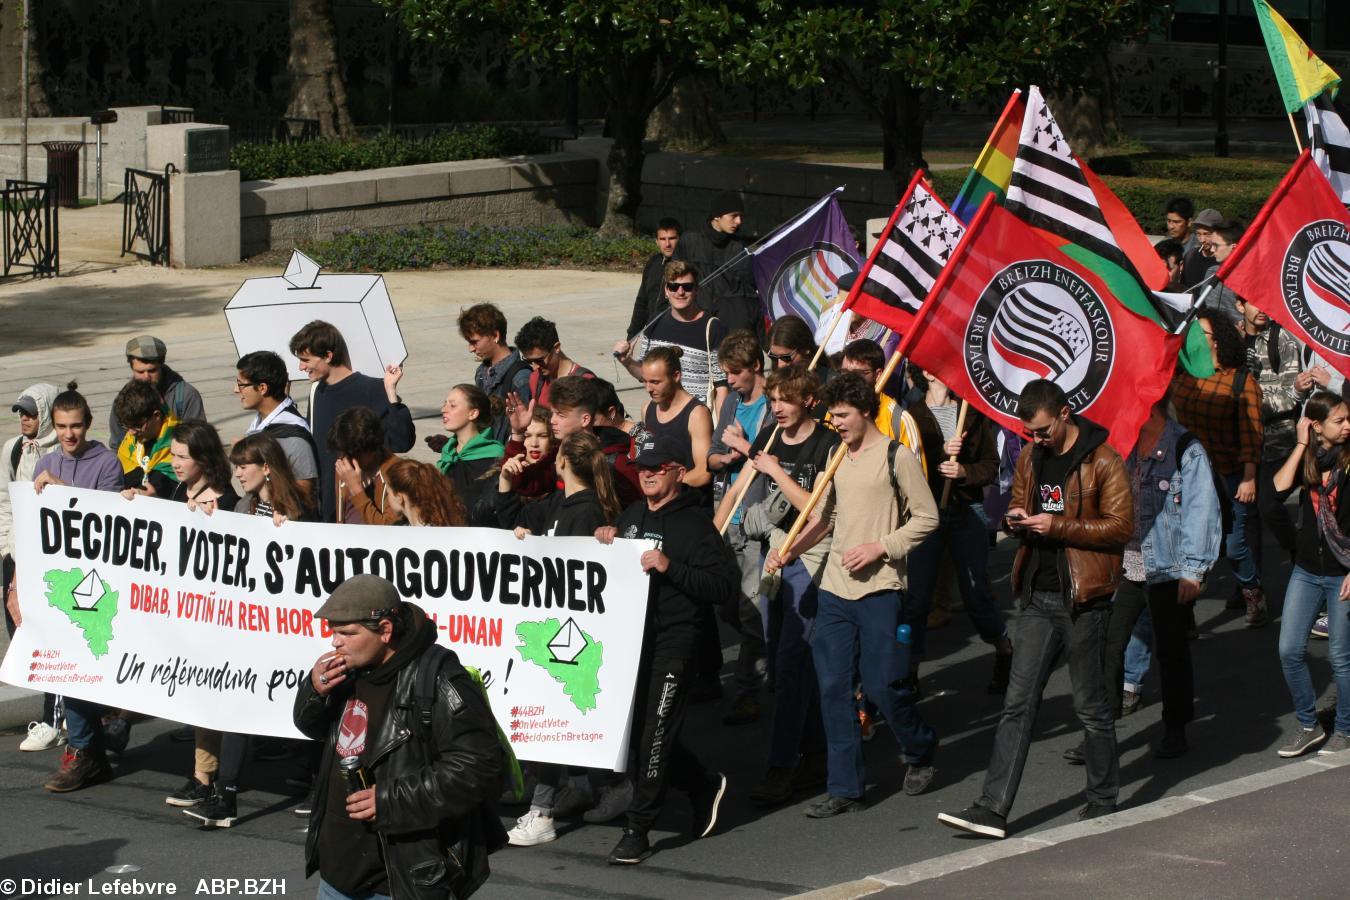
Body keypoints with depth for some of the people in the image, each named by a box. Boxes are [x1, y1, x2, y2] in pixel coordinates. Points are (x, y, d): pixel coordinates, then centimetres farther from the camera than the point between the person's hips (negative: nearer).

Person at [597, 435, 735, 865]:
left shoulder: (694, 524, -4)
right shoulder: (631, 516, 17)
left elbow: (723, 586, -13)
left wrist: (670, 567, -21)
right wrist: (604, 541, 6)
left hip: (673, 645, -7)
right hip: (631, 637, 7)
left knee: (654, 735, -7)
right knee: (638, 729, 11)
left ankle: (638, 829, 0)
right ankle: (704, 785, 33)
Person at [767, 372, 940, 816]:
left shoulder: (897, 458, -7)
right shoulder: (837, 457, 12)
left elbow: (926, 517, -6)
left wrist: (880, 547, -14)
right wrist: (790, 550, 7)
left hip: (880, 589, -6)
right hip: (835, 588, 6)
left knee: (883, 684, -4)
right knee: (834, 687, 3)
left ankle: (920, 751, 25)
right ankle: (845, 788, 8)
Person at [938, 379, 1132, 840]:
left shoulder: (1102, 461, -10)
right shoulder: (1030, 458, 11)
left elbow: (1120, 526, -13)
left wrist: (1058, 526, -20)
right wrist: (1018, 518, 0)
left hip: (1083, 598, -6)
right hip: (1038, 596, 6)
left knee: (1090, 705, 6)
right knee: (1018, 702, 1)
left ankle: (1103, 799, 22)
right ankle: (993, 809, -2)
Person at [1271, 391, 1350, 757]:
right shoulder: (1307, 457, 4)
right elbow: (1280, 485, -14)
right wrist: (1301, 444, -11)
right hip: (1307, 570, 5)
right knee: (1290, 651, 3)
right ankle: (1309, 727, 18)